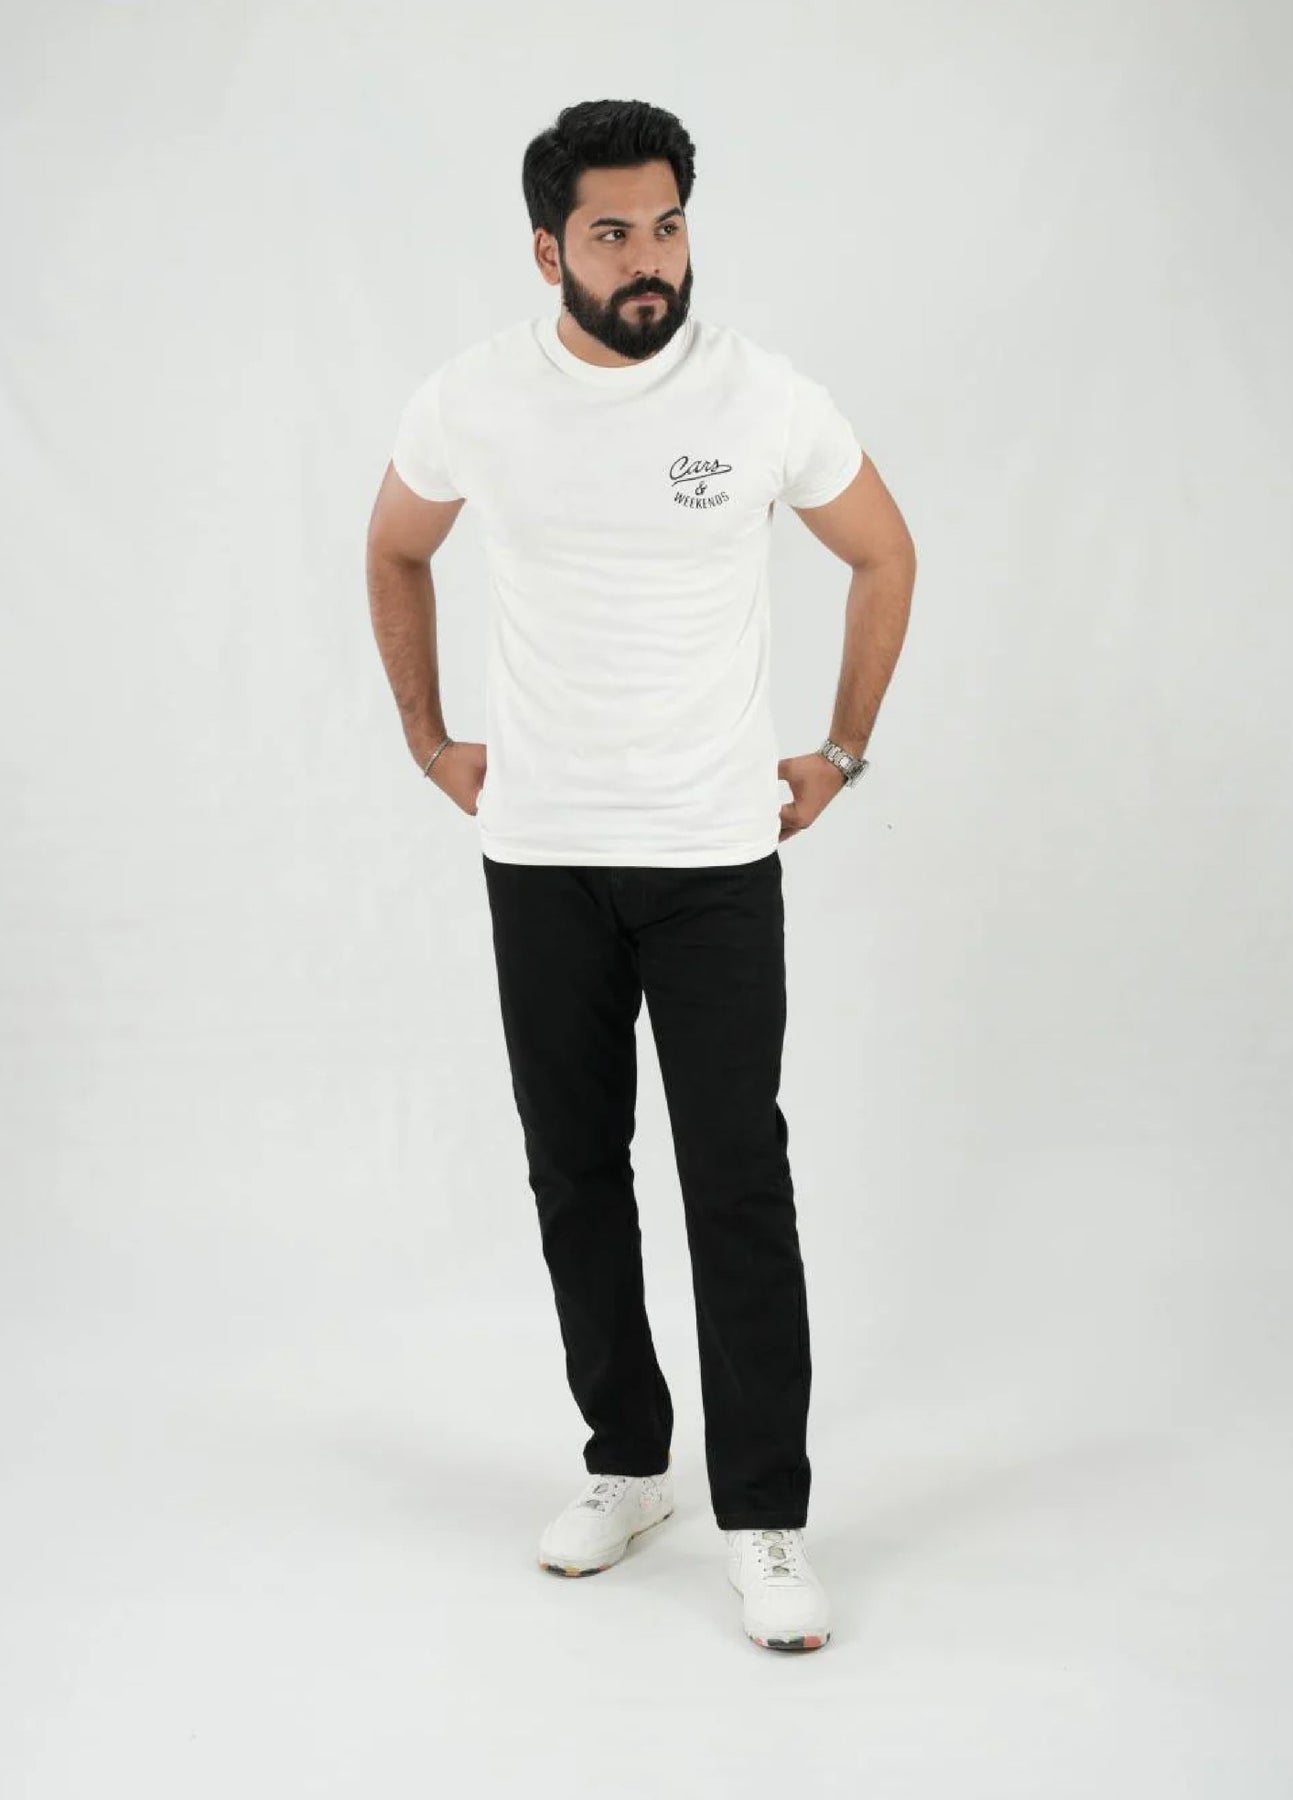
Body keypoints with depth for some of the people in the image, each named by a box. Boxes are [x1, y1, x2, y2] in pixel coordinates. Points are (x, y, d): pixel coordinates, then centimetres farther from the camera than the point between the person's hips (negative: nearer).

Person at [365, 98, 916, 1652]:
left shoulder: (766, 399, -9)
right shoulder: (474, 401, -4)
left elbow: (884, 555, 8)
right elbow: (395, 553, 16)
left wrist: (842, 753, 6)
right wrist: (428, 739, 13)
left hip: (717, 851, -2)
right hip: (538, 852, 2)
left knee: (737, 1183, -5)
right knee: (575, 1173, 11)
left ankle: (765, 1527, 2)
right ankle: (625, 1465, 27)